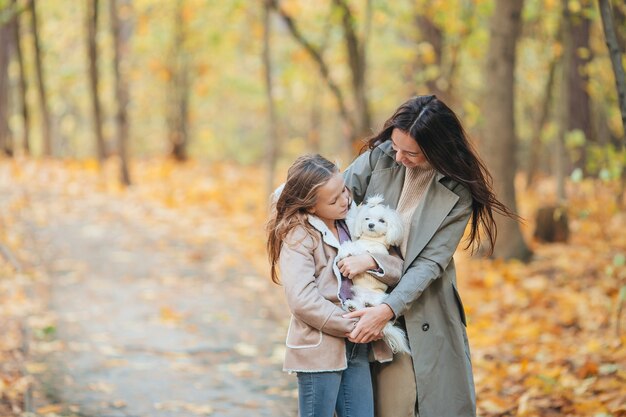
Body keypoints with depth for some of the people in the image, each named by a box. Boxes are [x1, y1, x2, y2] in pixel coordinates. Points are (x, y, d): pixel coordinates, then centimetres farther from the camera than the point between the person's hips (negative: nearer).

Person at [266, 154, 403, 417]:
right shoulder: (299, 235, -8)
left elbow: (399, 269, 7)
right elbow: (302, 300, -19)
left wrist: (370, 261, -14)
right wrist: (354, 326, -15)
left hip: (356, 349, 6)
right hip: (319, 350, -6)